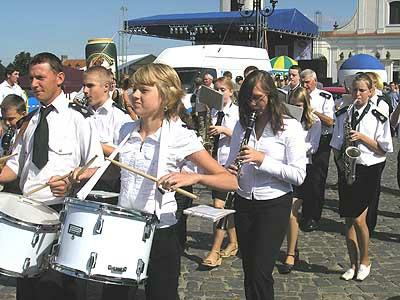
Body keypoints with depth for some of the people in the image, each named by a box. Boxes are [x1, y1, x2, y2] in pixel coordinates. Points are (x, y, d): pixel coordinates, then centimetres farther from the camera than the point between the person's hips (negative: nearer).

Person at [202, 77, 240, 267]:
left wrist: (224, 130, -19)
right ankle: (233, 242, 28)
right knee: (227, 206, 14)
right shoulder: (212, 112, 8)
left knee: (219, 205, -11)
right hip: (215, 162, 6)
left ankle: (215, 251, -5)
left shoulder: (237, 112, -4)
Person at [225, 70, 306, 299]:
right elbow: (232, 162, 14)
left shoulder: (290, 127, -9)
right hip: (244, 203, 5)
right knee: (249, 269, 13)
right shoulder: (242, 125, 7)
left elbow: (298, 175, -14)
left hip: (275, 205, -5)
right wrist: (230, 170, -10)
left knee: (260, 272, -6)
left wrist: (262, 159, -22)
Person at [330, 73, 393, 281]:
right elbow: (336, 144, 13)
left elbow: (384, 149, -4)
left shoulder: (378, 116, -3)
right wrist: (340, 160, -4)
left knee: (358, 219, -10)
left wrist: (362, 137, -15)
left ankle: (365, 261, 13)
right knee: (348, 220, 7)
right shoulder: (343, 114, 8)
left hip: (368, 172, -4)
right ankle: (353, 265, 19)